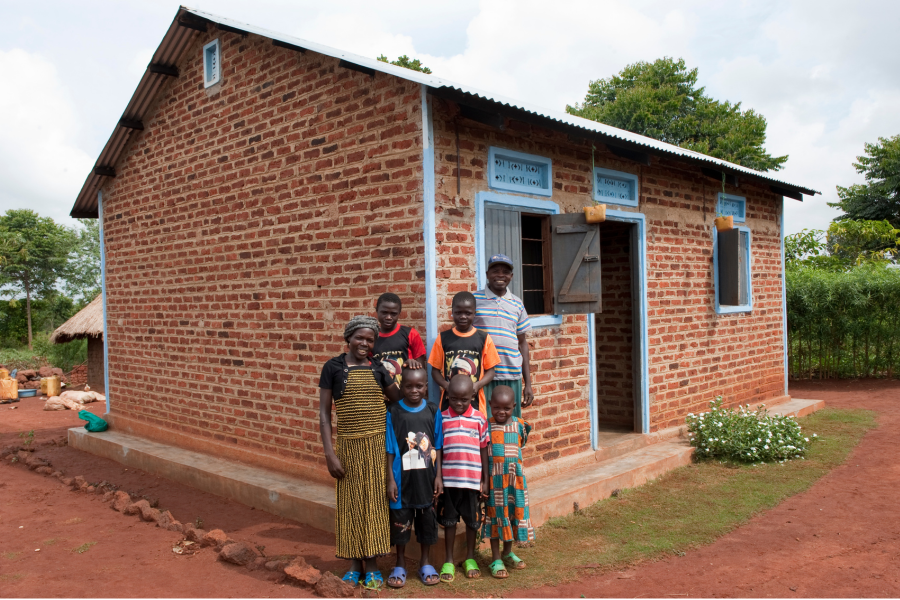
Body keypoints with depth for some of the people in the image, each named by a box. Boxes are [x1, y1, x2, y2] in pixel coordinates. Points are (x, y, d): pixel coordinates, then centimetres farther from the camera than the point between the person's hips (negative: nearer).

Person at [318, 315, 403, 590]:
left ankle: (372, 565, 21)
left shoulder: (377, 368, 5)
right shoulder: (333, 367, -3)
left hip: (378, 444, 2)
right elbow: (324, 413, -3)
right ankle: (355, 563, 24)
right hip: (348, 445, -2)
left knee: (374, 503, 7)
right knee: (350, 503, 8)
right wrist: (329, 452, -10)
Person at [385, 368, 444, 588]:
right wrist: (390, 479, -7)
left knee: (427, 520, 13)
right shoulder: (393, 412, -8)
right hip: (403, 478, -1)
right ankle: (400, 565, 28)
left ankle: (426, 563, 31)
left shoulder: (433, 411, -3)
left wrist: (438, 476, -1)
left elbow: (437, 447, 2)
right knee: (400, 521, 9)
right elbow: (390, 449, -5)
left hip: (427, 478, 2)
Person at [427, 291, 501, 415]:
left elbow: (490, 370, 5)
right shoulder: (443, 338, 3)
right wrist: (447, 386, -12)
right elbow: (435, 370, 6)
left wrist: (477, 386, -13)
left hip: (475, 400, 0)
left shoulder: (484, 339, 2)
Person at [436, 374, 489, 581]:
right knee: (449, 520, 9)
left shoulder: (479, 419, -1)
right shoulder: (441, 418, -2)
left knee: (472, 520, 12)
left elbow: (484, 450, 4)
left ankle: (470, 558, 31)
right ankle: (448, 561, 24)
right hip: (448, 479, 0)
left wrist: (485, 480, 4)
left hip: (472, 479, 0)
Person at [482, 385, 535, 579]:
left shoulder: (520, 425, -1)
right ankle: (496, 559, 17)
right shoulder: (486, 426, -8)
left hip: (515, 479, 3)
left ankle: (508, 552, 34)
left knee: (514, 513, 13)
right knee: (495, 516, 5)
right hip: (494, 479, -3)